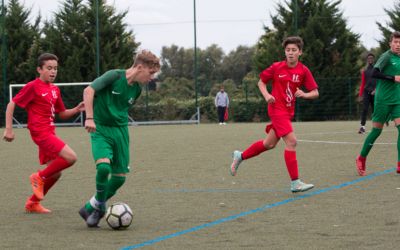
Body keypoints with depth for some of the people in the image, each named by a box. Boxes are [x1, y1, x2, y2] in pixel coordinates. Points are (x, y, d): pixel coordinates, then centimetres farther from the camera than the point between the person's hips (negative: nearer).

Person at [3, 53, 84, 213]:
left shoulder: (55, 90, 14)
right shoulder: (33, 86, -8)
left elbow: (62, 114, 21)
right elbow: (11, 104, -7)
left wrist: (76, 110, 2)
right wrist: (8, 129, -13)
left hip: (49, 132, 8)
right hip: (40, 132, -8)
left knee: (55, 173, 9)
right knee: (71, 157, -20)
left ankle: (32, 203, 23)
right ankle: (40, 177, -3)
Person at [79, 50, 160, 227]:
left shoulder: (136, 89, 7)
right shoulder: (114, 76, -13)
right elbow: (88, 90, -21)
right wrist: (89, 118, -27)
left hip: (120, 131, 7)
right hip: (100, 130, -7)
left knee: (120, 177, 1)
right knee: (104, 166, -27)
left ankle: (91, 207, 20)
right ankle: (99, 206, -3)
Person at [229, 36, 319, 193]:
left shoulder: (303, 71, -2)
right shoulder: (277, 67, -8)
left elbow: (315, 93, -2)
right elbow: (261, 82, 6)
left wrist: (304, 94, -22)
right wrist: (266, 95, -12)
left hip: (288, 112, 5)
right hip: (277, 108, -5)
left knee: (269, 144, 16)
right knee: (291, 141, -17)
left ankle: (240, 156, 38)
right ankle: (295, 183, -15)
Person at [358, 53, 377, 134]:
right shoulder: (364, 70, 11)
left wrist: (376, 90, -16)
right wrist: (360, 94, 8)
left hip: (375, 93, -1)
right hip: (366, 92, 1)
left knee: (374, 110, 3)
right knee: (364, 109, -12)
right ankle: (362, 126, -19)